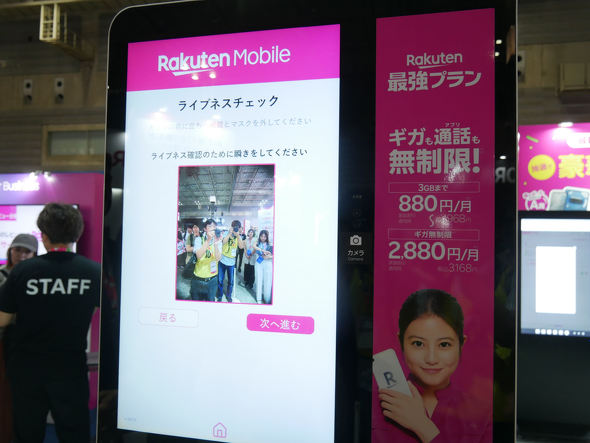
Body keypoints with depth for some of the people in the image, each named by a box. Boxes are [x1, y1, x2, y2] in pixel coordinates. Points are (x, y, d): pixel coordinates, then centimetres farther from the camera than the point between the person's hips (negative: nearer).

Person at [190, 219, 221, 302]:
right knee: (196, 299, 13)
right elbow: (199, 256, -24)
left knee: (210, 300, 13)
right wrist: (208, 240, -35)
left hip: (212, 279, 1)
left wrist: (216, 244, -36)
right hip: (198, 278, -1)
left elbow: (218, 258, -19)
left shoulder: (218, 240, -3)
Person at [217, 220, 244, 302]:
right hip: (222, 261, -1)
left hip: (231, 262, 2)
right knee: (220, 280, 5)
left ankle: (228, 295, 30)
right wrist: (230, 233, -25)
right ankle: (219, 296, 23)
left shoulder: (239, 236, 0)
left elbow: (241, 247, -15)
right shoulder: (226, 233, -5)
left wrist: (238, 235, -23)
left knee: (231, 281, 9)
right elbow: (223, 242, -21)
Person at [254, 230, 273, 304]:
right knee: (259, 281, 4)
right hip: (258, 264, 1)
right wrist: (263, 251, -30)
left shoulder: (269, 245, 4)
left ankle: (267, 300, 7)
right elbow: (254, 247, -16)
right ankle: (259, 299, 11)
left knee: (267, 282, -2)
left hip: (268, 264, -1)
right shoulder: (257, 243, 6)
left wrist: (269, 256, -17)